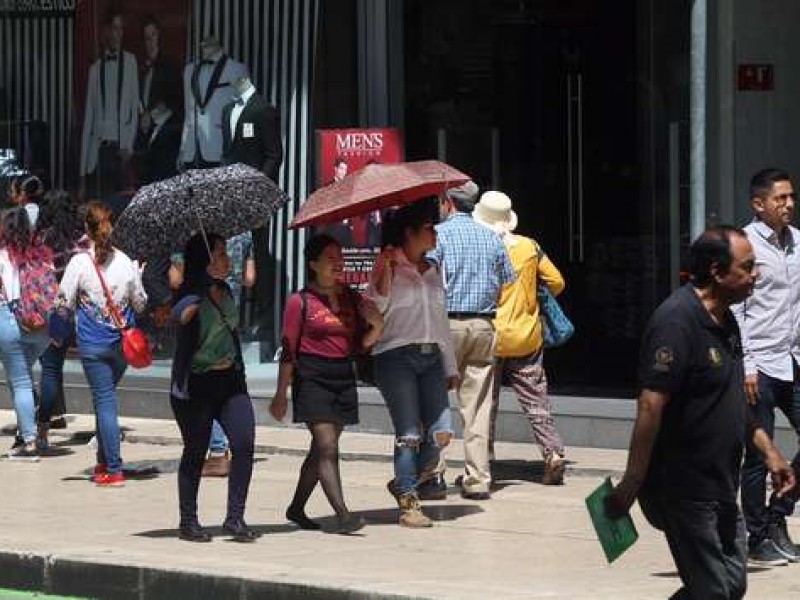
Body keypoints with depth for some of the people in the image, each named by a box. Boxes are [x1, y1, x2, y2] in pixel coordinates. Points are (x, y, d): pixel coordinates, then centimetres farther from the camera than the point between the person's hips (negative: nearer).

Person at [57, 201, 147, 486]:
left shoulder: (79, 262, -12)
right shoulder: (125, 262, -2)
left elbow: (65, 302, -7)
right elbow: (140, 304, 7)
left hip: (93, 344, -3)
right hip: (122, 343, 4)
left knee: (104, 400, -2)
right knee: (105, 397, 20)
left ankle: (113, 470, -5)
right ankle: (104, 461, 24)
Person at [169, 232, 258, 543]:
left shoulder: (224, 291, 10)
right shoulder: (191, 294, -13)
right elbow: (182, 316, -36)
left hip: (230, 379, 6)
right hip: (195, 383, -6)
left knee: (244, 444, -8)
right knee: (195, 451, 4)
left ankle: (235, 518, -2)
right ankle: (188, 521, 18)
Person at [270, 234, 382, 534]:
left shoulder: (352, 298, 10)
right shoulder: (301, 301, -4)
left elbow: (360, 343, 13)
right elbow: (288, 349, -3)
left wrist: (376, 327, -8)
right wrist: (281, 393, -3)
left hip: (344, 376, 5)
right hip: (312, 377, -5)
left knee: (321, 449, 11)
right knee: (327, 447, -13)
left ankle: (297, 508, 26)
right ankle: (343, 514, -19)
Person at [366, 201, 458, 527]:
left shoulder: (433, 270, 18)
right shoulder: (387, 267, -1)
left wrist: (450, 366, 23)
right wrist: (385, 274, -21)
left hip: (431, 357, 6)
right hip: (397, 357, -6)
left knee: (441, 434, -4)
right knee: (409, 434, -8)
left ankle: (403, 482, 17)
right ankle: (408, 503, 1)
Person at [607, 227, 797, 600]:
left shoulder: (724, 320, 11)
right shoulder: (677, 321, -20)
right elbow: (651, 407, -23)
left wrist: (768, 450, 21)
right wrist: (630, 485, -25)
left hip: (719, 485, 9)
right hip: (685, 489, -9)